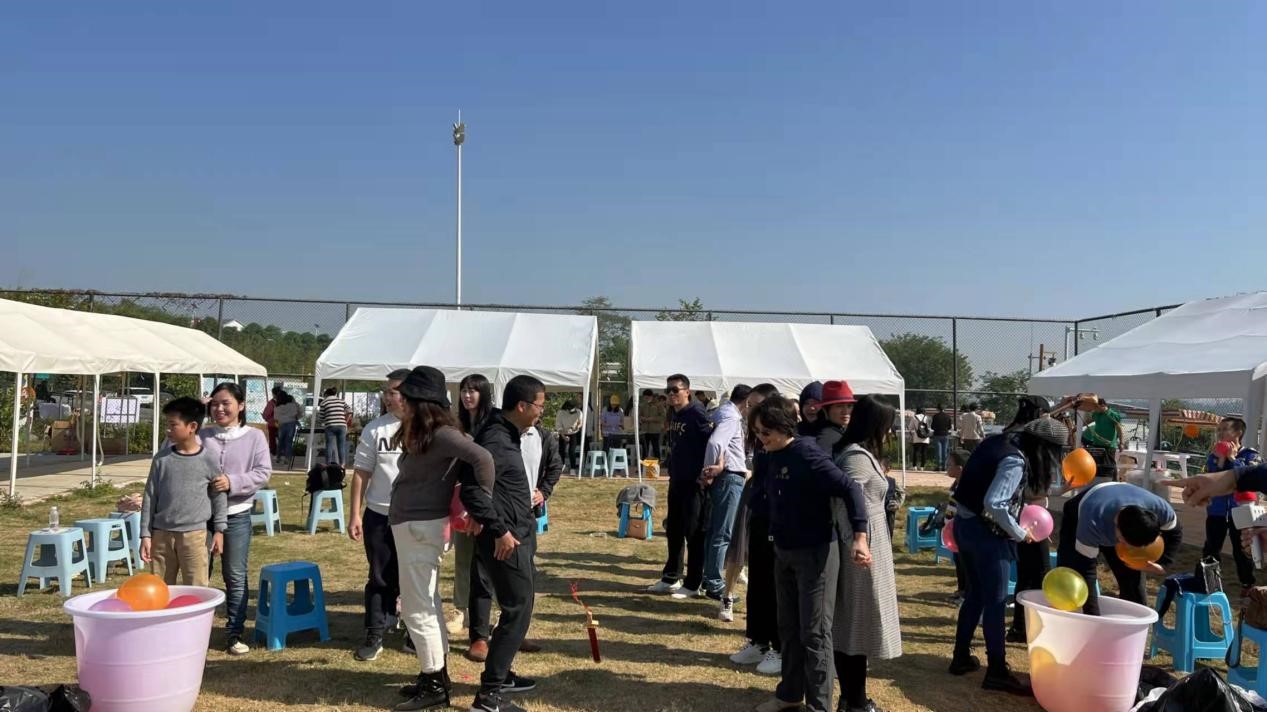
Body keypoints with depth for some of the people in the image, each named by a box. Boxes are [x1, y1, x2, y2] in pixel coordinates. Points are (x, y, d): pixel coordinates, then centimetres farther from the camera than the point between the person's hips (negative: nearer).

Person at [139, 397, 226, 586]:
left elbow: (219, 496, 4)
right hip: (161, 534, 3)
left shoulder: (208, 459, -3)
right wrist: (146, 535, 3)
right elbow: (150, 497, 6)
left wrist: (219, 530, 3)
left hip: (195, 534, -3)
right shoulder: (162, 458, 3)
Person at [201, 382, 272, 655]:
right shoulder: (202, 436, 4)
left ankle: (235, 633, 16)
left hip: (236, 515, -1)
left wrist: (232, 482, -19)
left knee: (236, 576, 6)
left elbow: (263, 473, -7)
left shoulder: (254, 437, -1)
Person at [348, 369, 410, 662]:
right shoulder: (375, 428, -1)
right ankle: (374, 636, 22)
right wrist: (355, 514, 0)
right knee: (380, 578, 10)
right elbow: (361, 472, 2)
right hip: (379, 516, 1)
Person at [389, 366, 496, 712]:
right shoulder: (419, 434, 11)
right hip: (413, 524, 10)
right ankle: (436, 674, 30)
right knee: (427, 604, 18)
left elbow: (482, 458, -31)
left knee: (417, 608, -1)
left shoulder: (441, 434, -19)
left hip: (421, 527, -10)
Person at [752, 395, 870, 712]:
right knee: (788, 627, 19)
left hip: (815, 552, -8)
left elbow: (850, 489, -28)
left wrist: (860, 537, -37)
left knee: (814, 633, 1)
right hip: (783, 552, 8)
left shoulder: (808, 455, -21)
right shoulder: (769, 457, 2)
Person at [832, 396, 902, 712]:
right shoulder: (858, 456, -18)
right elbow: (846, 504, -24)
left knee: (846, 623, 14)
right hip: (864, 547, -10)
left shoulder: (853, 452, 13)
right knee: (860, 624, 0)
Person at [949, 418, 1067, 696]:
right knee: (995, 602, 0)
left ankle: (961, 658, 28)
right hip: (986, 533, -9)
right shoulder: (1015, 462, -21)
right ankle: (997, 672, 9)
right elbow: (994, 504, -27)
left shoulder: (1000, 442, 7)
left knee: (976, 593, 19)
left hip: (965, 523, 9)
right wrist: (1019, 533, -14)